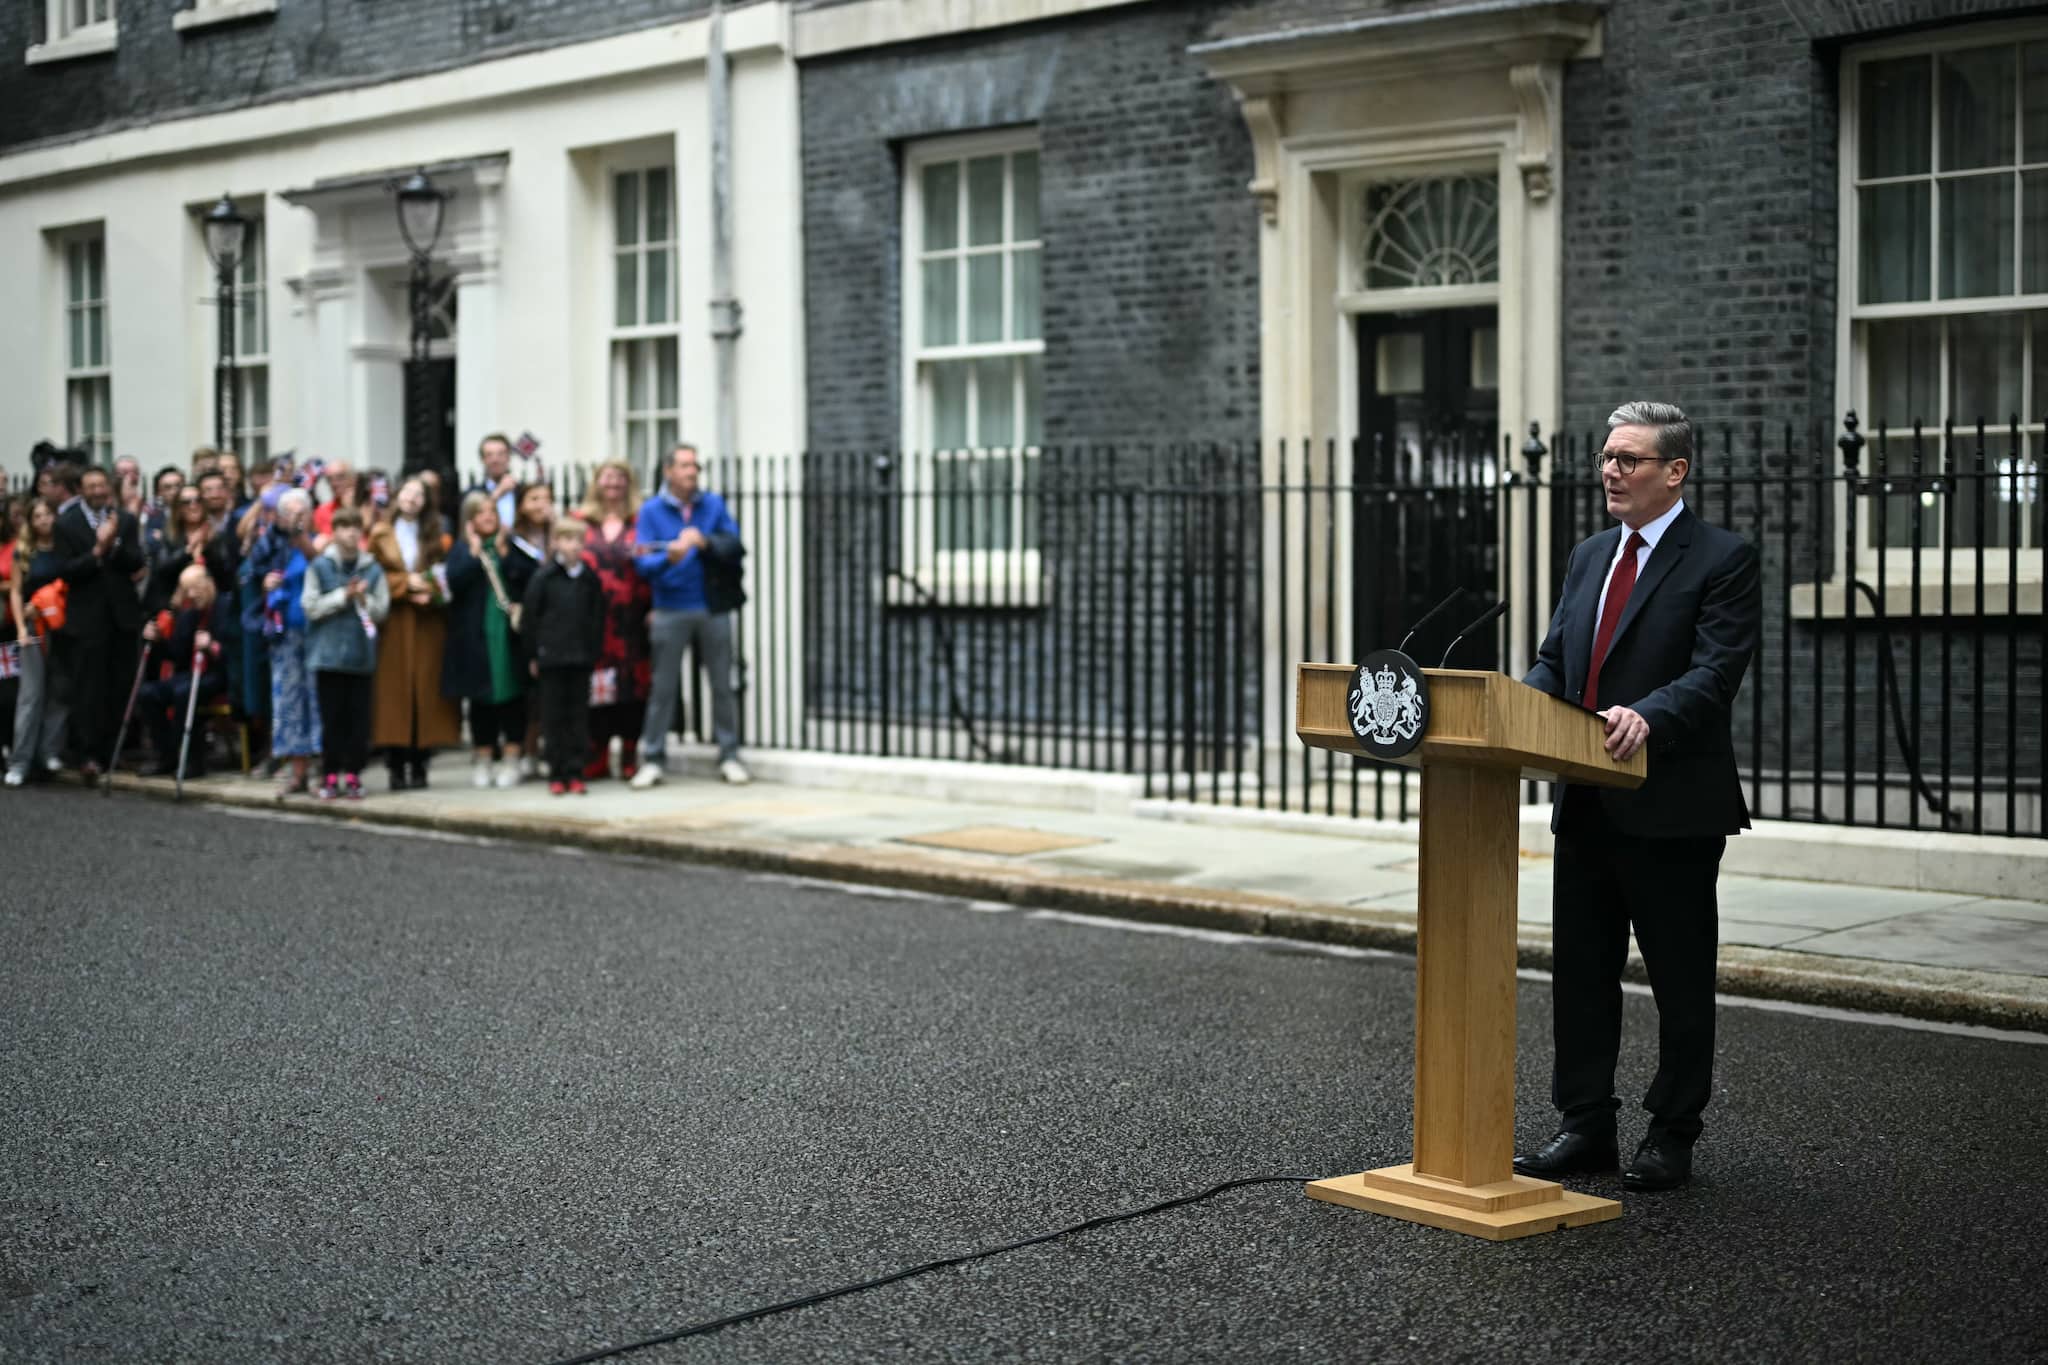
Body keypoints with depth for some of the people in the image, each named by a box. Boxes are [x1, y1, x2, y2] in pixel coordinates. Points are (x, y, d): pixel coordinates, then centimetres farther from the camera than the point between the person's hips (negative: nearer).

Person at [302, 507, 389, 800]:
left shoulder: (372, 569, 6)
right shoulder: (320, 566, 2)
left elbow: (382, 609, 5)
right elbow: (311, 606, -3)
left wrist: (364, 598, -13)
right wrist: (344, 595, -10)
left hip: (361, 653, 1)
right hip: (328, 652, -1)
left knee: (358, 718, 2)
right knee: (331, 717, 1)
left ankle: (352, 775, 9)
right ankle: (330, 775, 8)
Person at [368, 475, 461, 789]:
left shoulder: (434, 534, 13)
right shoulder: (381, 536, 7)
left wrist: (429, 591, -11)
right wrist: (405, 583, -10)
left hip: (427, 623, 2)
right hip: (393, 624, -1)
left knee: (425, 687, -2)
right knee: (394, 686, -6)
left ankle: (419, 765, 3)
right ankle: (396, 766, -3)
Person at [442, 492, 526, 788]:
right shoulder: (462, 549, 5)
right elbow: (453, 582, -11)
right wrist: (474, 552, -14)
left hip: (509, 632, 0)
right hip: (475, 634, 0)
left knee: (512, 693, 0)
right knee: (480, 697, 5)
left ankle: (511, 759, 7)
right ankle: (482, 760, 13)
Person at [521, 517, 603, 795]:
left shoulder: (590, 578, 6)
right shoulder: (544, 577, -1)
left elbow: (598, 617, 10)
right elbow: (529, 617, 1)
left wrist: (594, 651, 2)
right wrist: (533, 655, -1)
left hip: (581, 657, 2)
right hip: (551, 657, -2)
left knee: (579, 715, 4)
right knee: (553, 716, 3)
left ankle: (575, 772, 9)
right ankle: (557, 774, 8)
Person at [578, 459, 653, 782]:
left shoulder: (640, 521, 8)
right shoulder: (582, 521, 12)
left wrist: (653, 608, -6)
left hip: (631, 620, -1)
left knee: (633, 681, -1)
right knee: (594, 685, 0)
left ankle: (630, 755, 8)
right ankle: (595, 757, 8)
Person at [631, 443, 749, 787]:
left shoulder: (714, 505, 7)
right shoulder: (652, 510, 1)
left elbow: (734, 545, -3)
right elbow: (643, 564, -7)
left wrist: (705, 542, -20)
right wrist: (669, 557, -26)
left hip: (713, 608, 2)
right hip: (671, 611, -2)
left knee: (722, 684, 5)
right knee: (663, 687, 1)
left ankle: (729, 756, 12)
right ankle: (651, 759, 7)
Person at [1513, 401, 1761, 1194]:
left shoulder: (1722, 560, -7)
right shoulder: (1589, 557, 15)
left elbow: (1715, 672, -18)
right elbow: (1554, 661, 14)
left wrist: (1648, 716, -34)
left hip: (1673, 807, -7)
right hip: (1589, 803, 7)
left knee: (1680, 978, 5)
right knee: (1580, 970, 11)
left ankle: (1672, 1136, 16)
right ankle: (1585, 1126, 20)